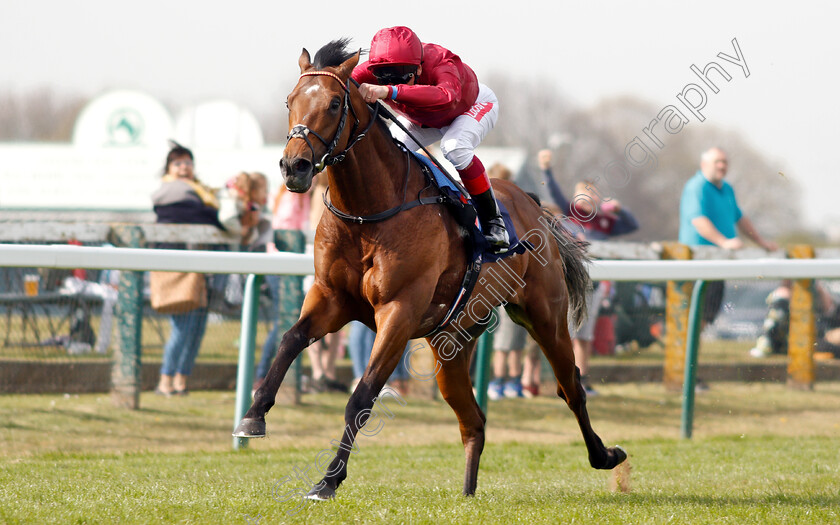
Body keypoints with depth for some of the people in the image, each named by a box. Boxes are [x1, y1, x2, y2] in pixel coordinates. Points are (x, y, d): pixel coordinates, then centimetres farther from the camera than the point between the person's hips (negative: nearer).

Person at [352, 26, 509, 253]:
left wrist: (391, 91, -83)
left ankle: (492, 219, -19)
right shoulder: (371, 72, -34)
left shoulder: (441, 65, -48)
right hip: (423, 119, 5)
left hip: (475, 105, -5)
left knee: (454, 147, -35)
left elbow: (447, 96, -71)